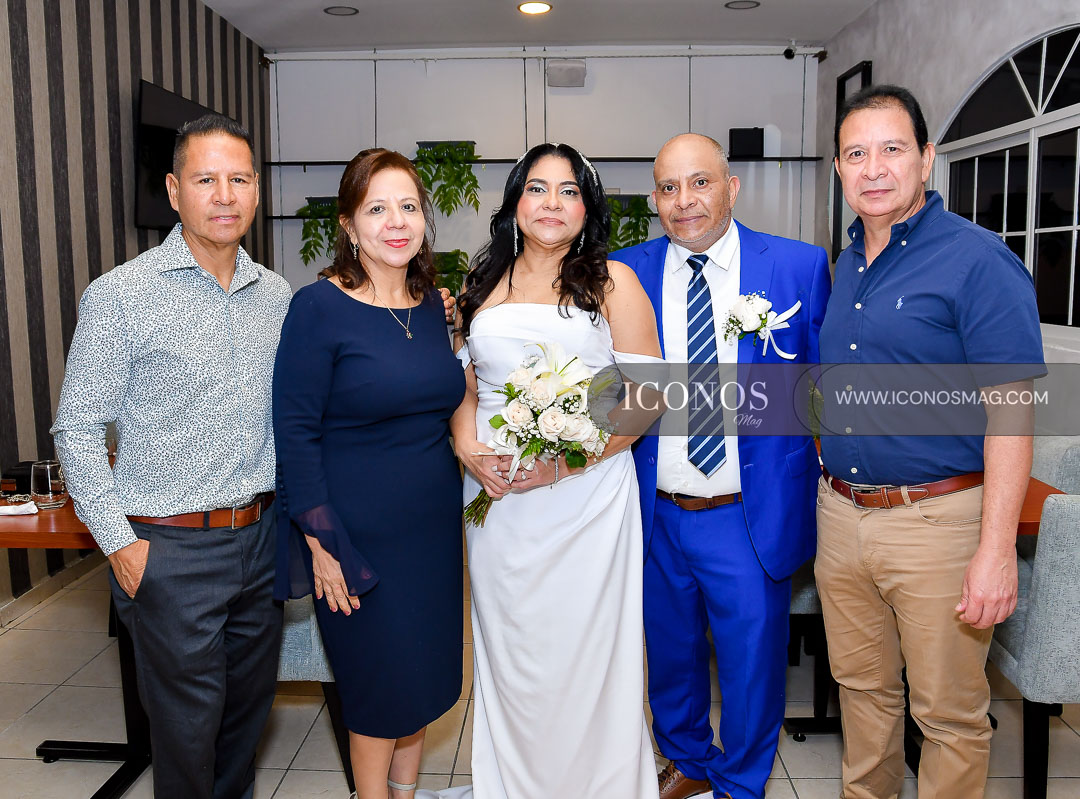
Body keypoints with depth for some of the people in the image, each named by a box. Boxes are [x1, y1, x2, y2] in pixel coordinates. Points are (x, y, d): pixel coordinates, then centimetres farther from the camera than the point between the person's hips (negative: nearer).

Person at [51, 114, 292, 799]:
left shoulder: (277, 295, 6)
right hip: (170, 548, -5)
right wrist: (120, 542, -11)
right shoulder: (121, 295, -10)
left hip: (261, 537, 5)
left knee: (250, 705, 20)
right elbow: (77, 430, -7)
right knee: (187, 723, 9)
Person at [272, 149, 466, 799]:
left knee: (425, 671, 18)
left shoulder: (434, 303, 4)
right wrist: (321, 542, -16)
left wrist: (472, 450, 6)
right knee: (379, 678, 8)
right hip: (359, 526, -6)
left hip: (434, 521, 6)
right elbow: (295, 430, -14)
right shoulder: (318, 307, -14)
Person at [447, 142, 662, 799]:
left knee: (584, 648, 3)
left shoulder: (612, 282, 2)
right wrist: (468, 447, -5)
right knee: (509, 653, 12)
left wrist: (564, 460, -15)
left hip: (587, 494, -3)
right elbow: (465, 386, 16)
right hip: (496, 494, 4)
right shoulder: (484, 286, 13)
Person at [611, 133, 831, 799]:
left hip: (753, 519, -2)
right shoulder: (626, 272, 0)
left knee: (753, 663, 13)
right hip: (657, 517, 2)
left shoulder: (800, 266, -5)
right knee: (671, 654, 21)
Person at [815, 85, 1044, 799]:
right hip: (840, 513, 6)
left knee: (950, 713, 8)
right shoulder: (844, 265, 10)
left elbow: (1010, 413, -16)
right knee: (862, 686, 20)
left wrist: (996, 553, -20)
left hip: (936, 518, -6)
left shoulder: (978, 260, -11)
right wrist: (830, 490, 10)